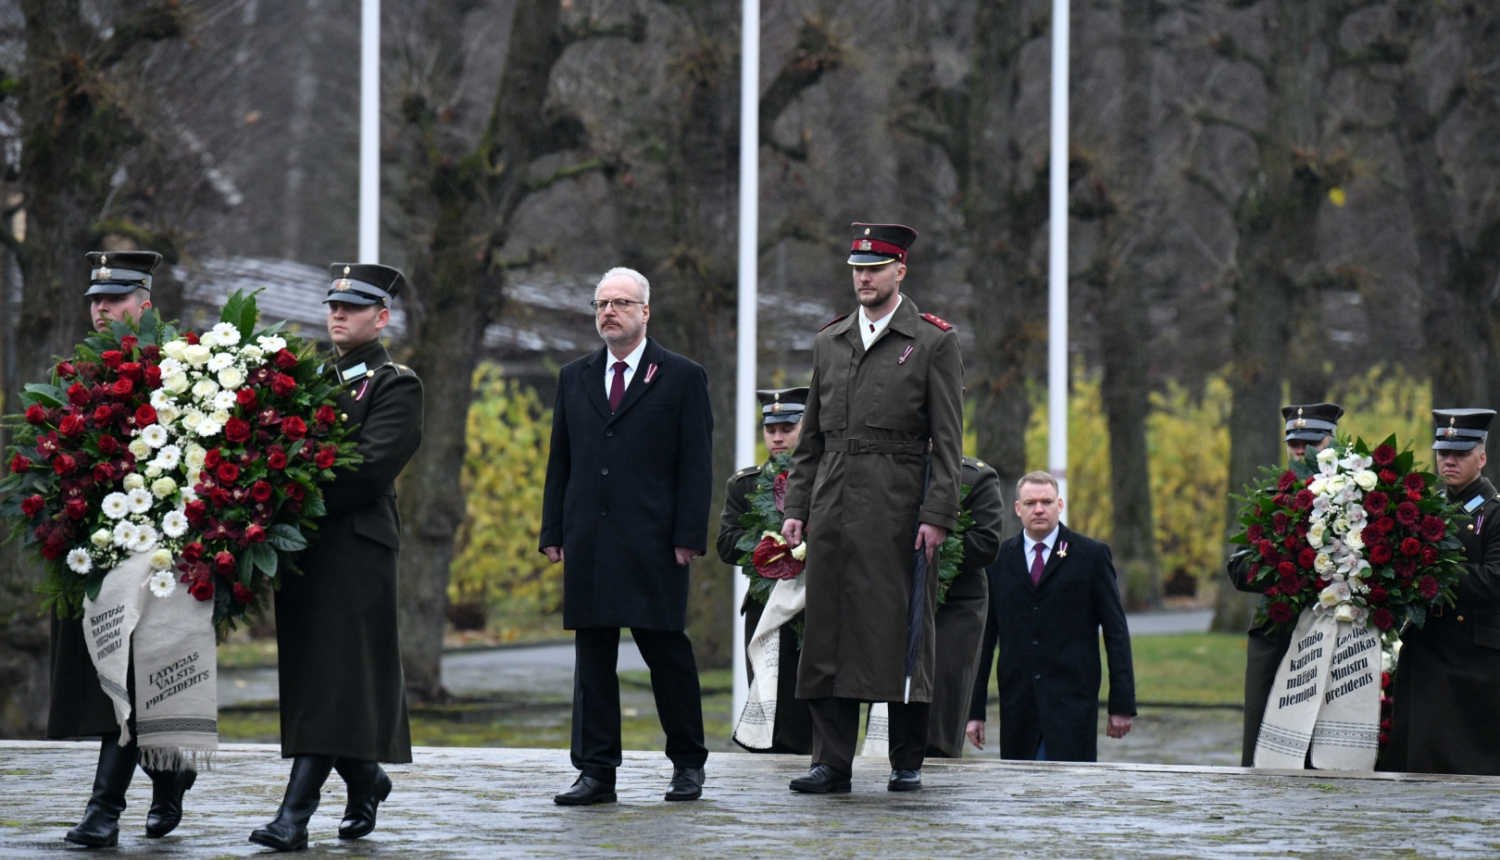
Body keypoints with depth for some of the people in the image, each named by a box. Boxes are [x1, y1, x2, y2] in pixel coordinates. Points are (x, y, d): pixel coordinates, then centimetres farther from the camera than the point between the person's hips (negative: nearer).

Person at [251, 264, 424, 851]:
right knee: (308, 676, 10)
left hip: (355, 544, -7)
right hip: (300, 547, 7)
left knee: (331, 677, -11)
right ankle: (364, 780, 29)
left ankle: (295, 814, -17)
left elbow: (371, 468, -14)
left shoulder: (396, 386, -1)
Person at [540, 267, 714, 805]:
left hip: (653, 542, -4)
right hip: (589, 543, 4)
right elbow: (560, 462, 17)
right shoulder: (574, 378, 17)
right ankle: (596, 772, 5)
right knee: (592, 654, 2)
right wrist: (553, 533, 8)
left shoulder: (683, 378, 4)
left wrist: (689, 536, -9)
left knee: (666, 649, -1)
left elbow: (696, 464, -1)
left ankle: (688, 762, 13)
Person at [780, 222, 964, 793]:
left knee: (901, 629, -1)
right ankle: (832, 761, 3)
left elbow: (947, 439, -3)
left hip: (898, 509, -4)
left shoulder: (933, 342, 1)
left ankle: (908, 761, 7)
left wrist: (937, 515, -11)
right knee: (829, 628, 1)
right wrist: (796, 507, 10)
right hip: (834, 505, 4)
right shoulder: (829, 342, 15)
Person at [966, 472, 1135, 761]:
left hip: (1073, 702, -2)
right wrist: (975, 710, 8)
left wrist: (1122, 704, -2)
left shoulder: (1092, 555, 6)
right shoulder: (998, 560, 11)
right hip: (1017, 702, 2)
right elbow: (984, 637, 12)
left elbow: (1116, 631, 4)